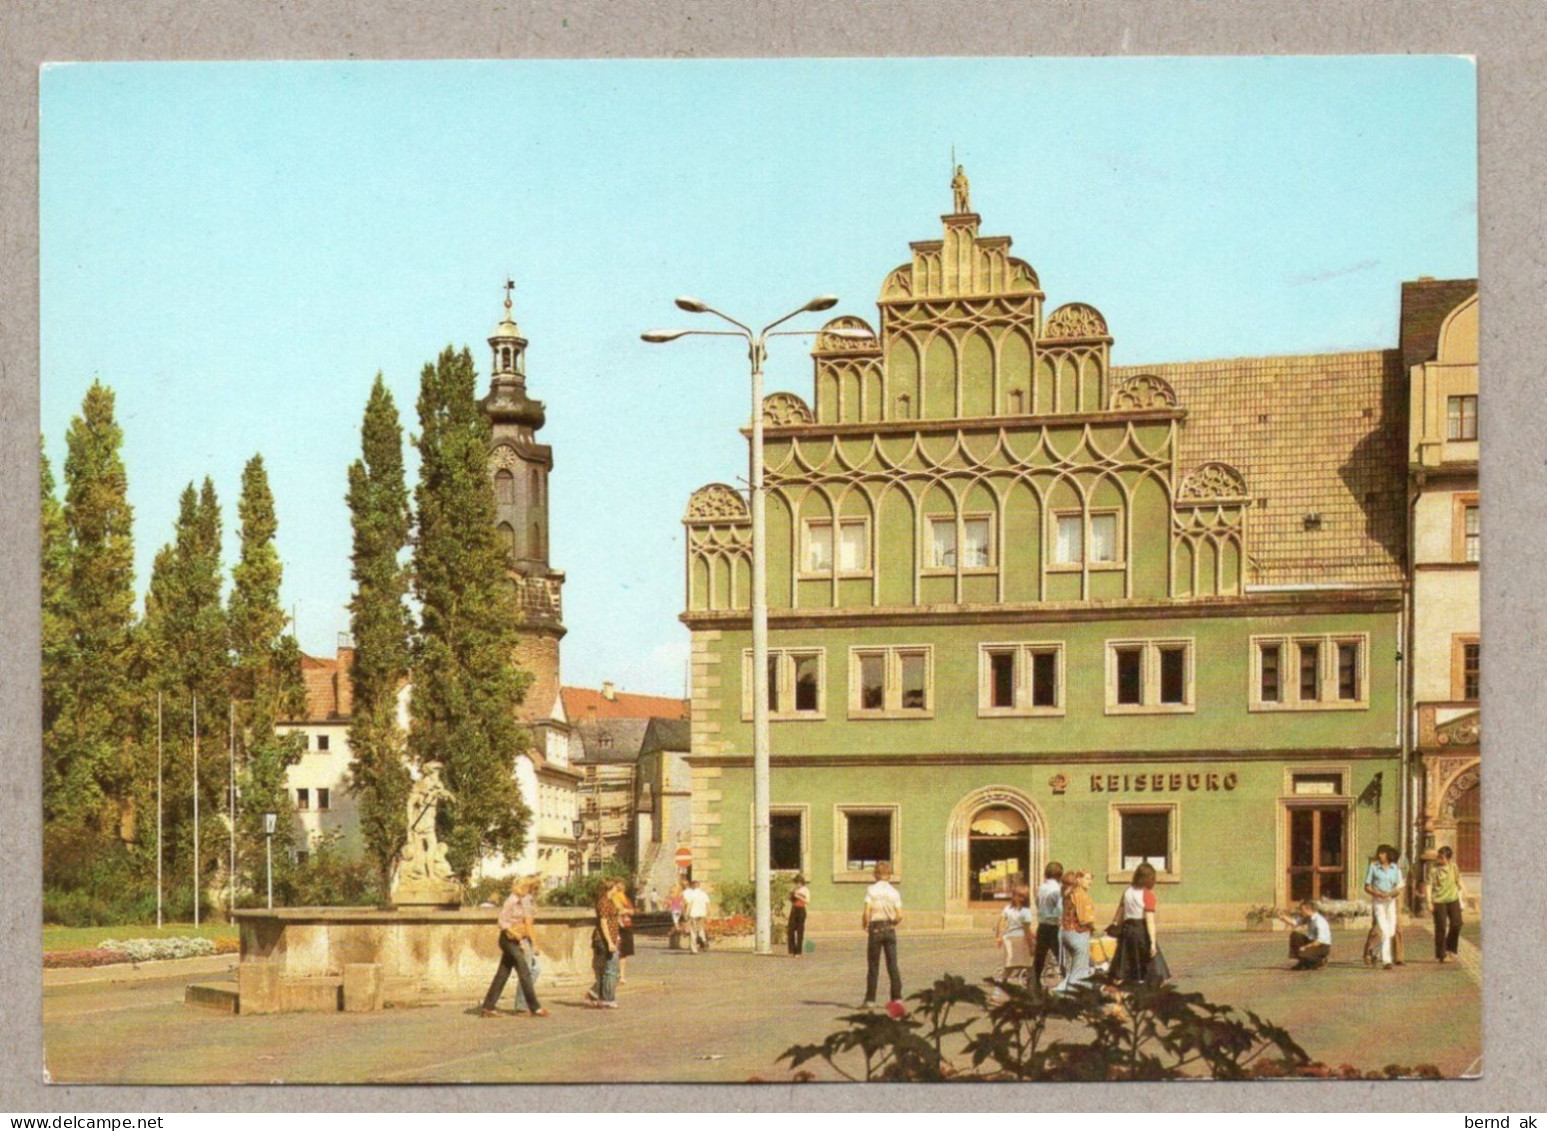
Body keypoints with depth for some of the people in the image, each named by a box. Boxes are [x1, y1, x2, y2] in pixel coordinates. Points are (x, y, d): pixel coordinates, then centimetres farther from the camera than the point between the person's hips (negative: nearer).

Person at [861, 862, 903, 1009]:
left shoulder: (871, 890, -6)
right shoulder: (894, 892, 1)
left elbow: (867, 912, -14)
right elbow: (899, 916, -4)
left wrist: (865, 924, 3)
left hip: (876, 929, -3)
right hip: (890, 929, 3)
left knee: (873, 966, 3)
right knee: (893, 965, 7)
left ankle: (870, 999, 3)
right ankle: (897, 998, 6)